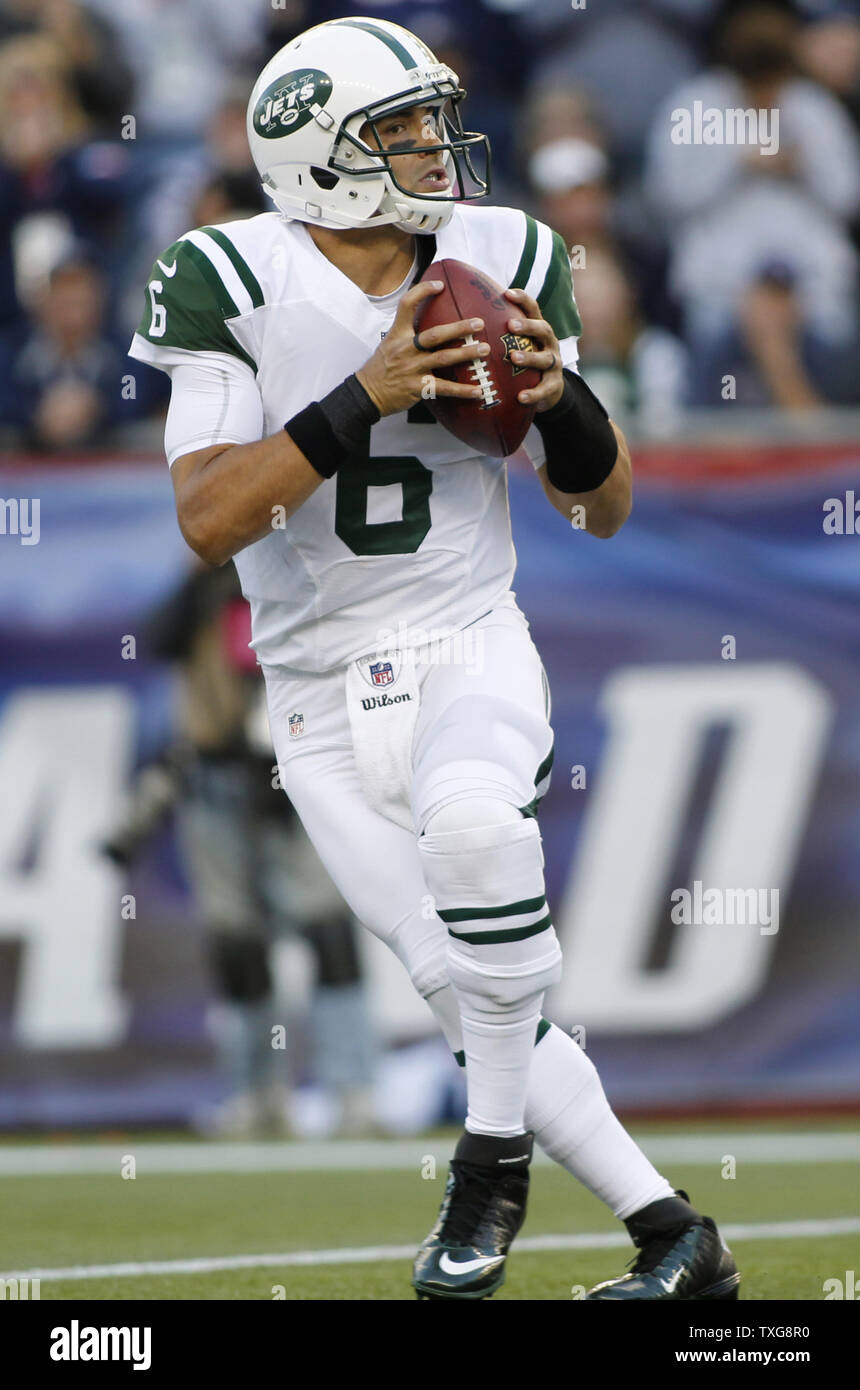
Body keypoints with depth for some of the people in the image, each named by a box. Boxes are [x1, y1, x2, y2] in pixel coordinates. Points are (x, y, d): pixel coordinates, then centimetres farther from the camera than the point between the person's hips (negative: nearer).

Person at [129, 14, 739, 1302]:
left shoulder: (503, 263, -1)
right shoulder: (235, 285, -9)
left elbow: (605, 506, 5)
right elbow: (209, 520, -20)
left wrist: (562, 396, -16)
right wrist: (367, 397, -29)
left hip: (470, 653, -1)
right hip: (324, 704, 1)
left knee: (470, 814, -35)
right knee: (468, 990, -5)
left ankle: (495, 1158, -19)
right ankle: (674, 1238, 10)